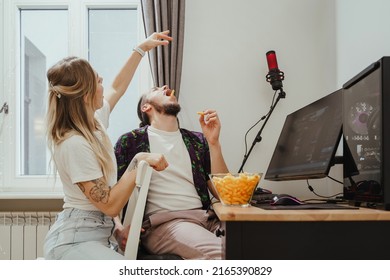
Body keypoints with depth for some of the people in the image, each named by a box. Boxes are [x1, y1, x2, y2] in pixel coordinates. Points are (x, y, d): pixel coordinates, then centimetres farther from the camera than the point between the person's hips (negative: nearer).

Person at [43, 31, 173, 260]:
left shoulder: (95, 121, 4)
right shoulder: (74, 144, -22)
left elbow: (117, 88, 24)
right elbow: (110, 205, -20)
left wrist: (142, 49, 26)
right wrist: (139, 162, -21)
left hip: (101, 233, 9)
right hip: (75, 241, -9)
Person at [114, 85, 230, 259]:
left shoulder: (197, 141, 21)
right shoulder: (130, 141, 12)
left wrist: (213, 142, 3)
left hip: (206, 217, 5)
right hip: (161, 222, -4)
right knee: (220, 252, -34)